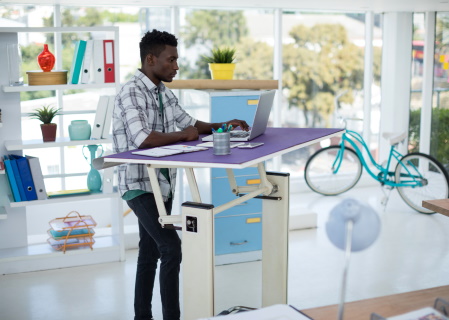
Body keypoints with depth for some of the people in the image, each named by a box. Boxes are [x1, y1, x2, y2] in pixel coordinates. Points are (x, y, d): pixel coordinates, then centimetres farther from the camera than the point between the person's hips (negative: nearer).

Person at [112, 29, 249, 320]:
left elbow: (190, 124, 18)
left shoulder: (165, 93, 10)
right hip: (140, 184, -8)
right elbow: (143, 138, -31)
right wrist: (183, 135, -19)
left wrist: (222, 126, 3)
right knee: (171, 248, -15)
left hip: (163, 182, 9)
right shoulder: (131, 93, -18)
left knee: (150, 253, 14)